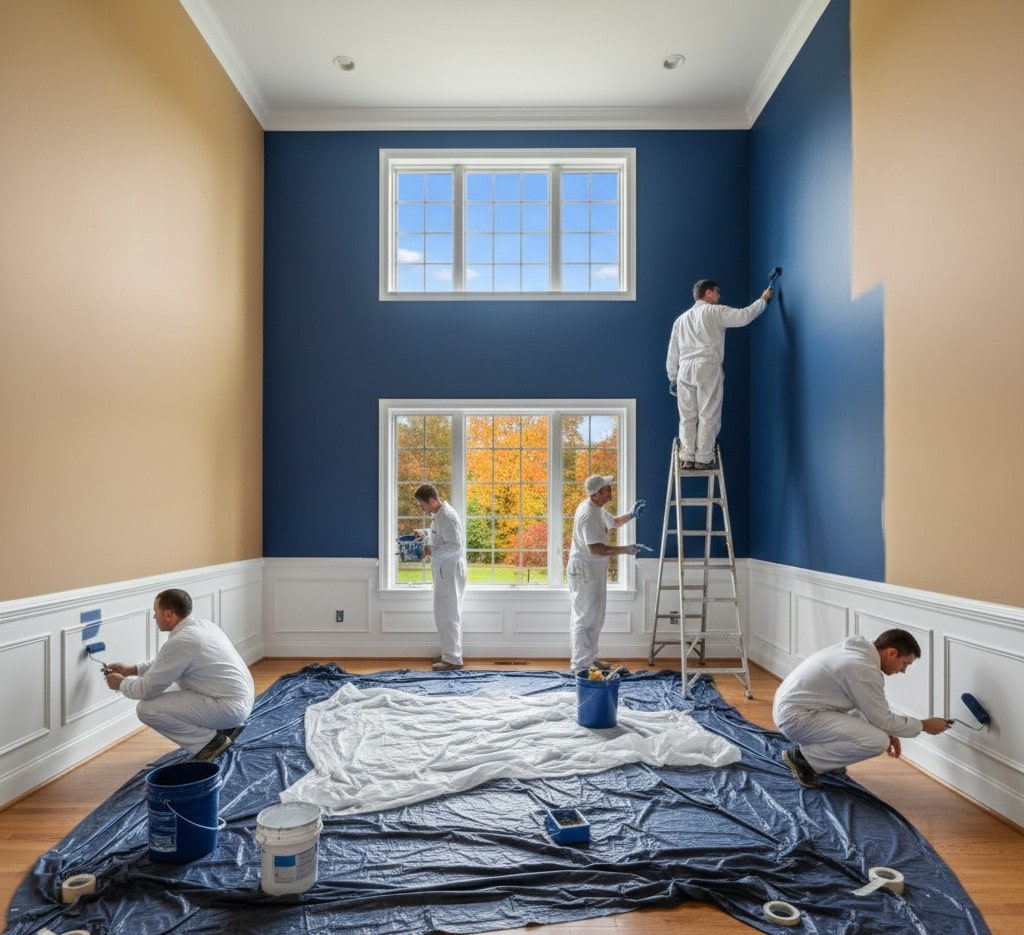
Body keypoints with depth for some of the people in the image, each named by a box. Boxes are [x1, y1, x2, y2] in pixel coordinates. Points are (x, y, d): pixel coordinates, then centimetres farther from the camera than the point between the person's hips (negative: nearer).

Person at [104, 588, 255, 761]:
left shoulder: (179, 642, -19)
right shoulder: (203, 624, 9)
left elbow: (147, 689, -9)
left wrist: (121, 683, 10)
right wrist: (130, 670, 26)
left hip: (229, 707, -10)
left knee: (146, 709, -8)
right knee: (171, 688, 27)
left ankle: (210, 742, -1)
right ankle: (226, 726, 18)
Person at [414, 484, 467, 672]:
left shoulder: (447, 517, -19)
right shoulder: (439, 515, 12)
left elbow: (455, 545, -24)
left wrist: (432, 550, -17)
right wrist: (427, 546, 10)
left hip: (450, 573, -10)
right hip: (445, 572, 10)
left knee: (447, 616, -5)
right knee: (447, 615, 16)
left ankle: (452, 659, 3)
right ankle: (450, 653, 26)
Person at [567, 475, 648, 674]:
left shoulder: (597, 510, 9)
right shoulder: (588, 514, -23)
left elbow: (614, 522, 28)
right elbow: (595, 548, -29)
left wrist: (631, 515, 10)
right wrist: (626, 549, -27)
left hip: (594, 570, 11)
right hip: (583, 571, -11)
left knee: (595, 618, 18)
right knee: (584, 619, -4)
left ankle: (589, 658, 29)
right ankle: (580, 665, 3)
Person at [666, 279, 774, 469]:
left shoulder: (682, 318, 24)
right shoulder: (715, 311, 8)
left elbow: (673, 351, 20)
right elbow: (743, 316, -2)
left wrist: (672, 377, 23)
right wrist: (763, 300, 13)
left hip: (685, 368, 5)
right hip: (707, 367, -5)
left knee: (687, 416, 5)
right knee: (708, 416, -2)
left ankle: (687, 458, 3)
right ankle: (703, 459, -3)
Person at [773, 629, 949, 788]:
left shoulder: (857, 650, 11)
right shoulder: (865, 670, -18)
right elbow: (884, 721, -9)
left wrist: (886, 732, 19)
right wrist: (924, 725, 6)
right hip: (797, 717, -10)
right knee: (877, 742, -15)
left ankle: (808, 748, 17)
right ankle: (803, 758, -5)